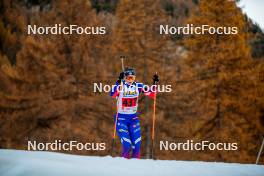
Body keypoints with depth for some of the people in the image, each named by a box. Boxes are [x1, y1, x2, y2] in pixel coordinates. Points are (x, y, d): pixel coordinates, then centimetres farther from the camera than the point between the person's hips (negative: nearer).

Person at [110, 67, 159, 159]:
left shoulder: (138, 86, -2)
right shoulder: (120, 85, -13)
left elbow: (151, 95, 1)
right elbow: (112, 94, -32)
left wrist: (154, 83, -14)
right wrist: (119, 82, -42)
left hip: (133, 118, 4)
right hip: (121, 118, -4)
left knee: (137, 144, -4)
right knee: (126, 145, -16)